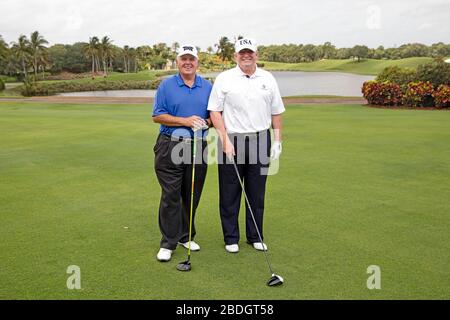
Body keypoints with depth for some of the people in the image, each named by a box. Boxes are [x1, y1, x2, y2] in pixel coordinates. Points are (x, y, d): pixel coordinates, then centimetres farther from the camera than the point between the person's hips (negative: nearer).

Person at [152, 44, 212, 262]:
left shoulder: (207, 87, 10)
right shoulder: (166, 85, 2)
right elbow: (157, 116, -4)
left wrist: (205, 122, -9)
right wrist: (185, 121, -14)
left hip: (198, 146, 3)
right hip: (171, 146, -3)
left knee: (192, 196, 10)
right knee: (170, 195, -3)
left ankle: (186, 236, 25)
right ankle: (168, 242, 5)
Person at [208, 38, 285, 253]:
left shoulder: (268, 79, 8)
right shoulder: (224, 79, -1)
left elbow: (276, 112, 12)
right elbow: (215, 111, -3)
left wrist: (277, 140, 7)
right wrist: (225, 139, -11)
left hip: (260, 140, 3)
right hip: (231, 141, -2)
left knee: (257, 193, 10)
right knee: (230, 194, 4)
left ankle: (255, 237, 24)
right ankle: (231, 238, 18)